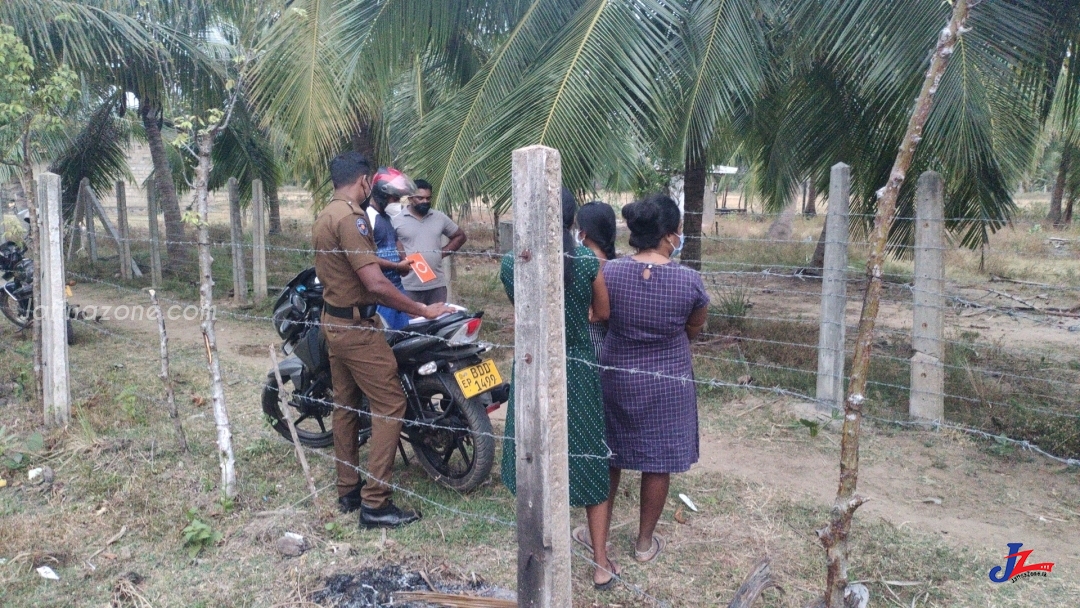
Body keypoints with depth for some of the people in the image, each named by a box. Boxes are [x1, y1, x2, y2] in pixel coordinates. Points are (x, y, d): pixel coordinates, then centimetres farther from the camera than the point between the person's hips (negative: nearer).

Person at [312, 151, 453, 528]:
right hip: (356, 327, -10)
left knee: (345, 404, 15)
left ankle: (348, 491, 24)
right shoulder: (351, 217, -19)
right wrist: (423, 310, -17)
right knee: (390, 405, -7)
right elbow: (375, 284, -25)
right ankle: (375, 504, -6)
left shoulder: (324, 217, 12)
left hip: (333, 322, 11)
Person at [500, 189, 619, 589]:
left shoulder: (511, 264, -10)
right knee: (589, 459, 14)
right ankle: (601, 563, 23)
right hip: (579, 372, 0)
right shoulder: (587, 260, -12)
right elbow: (603, 313, 1)